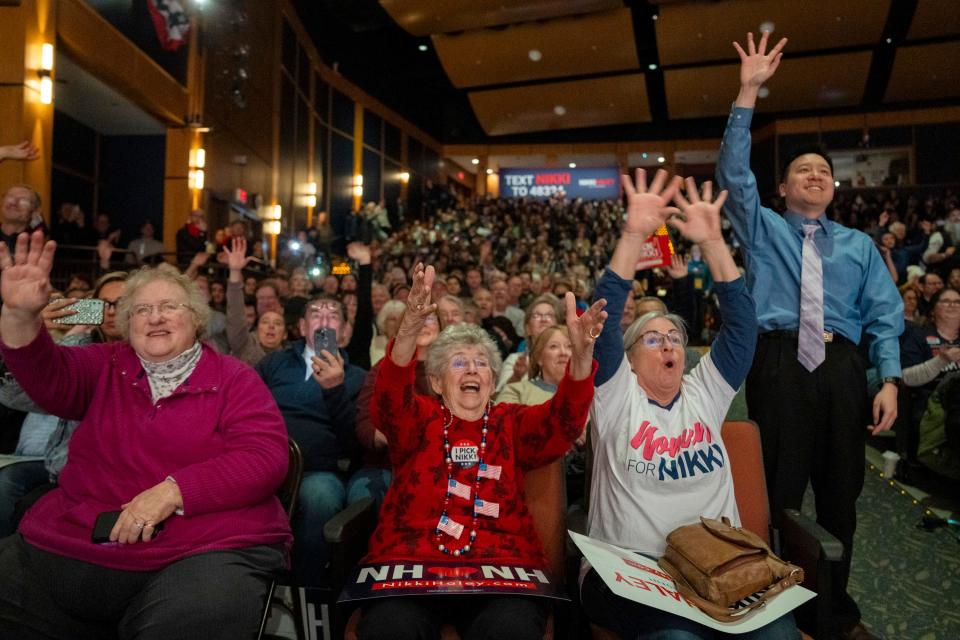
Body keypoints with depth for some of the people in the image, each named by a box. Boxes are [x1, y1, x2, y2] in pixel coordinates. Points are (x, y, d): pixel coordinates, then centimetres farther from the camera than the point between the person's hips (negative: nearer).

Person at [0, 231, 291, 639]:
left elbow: (265, 459, -8)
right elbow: (48, 378, -3)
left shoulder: (234, 380, 4)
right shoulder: (107, 367, 17)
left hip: (204, 549, -4)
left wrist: (172, 491, -18)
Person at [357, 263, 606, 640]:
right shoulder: (420, 420, 11)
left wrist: (581, 354, -23)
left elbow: (564, 420, -3)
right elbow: (389, 404, -11)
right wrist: (409, 331, -31)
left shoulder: (512, 423, 15)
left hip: (499, 565, 2)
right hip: (411, 560, -1)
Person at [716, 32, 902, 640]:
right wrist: (748, 93, -10)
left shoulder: (860, 245, 17)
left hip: (841, 367, 3)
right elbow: (733, 170, -3)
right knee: (779, 487, 4)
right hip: (780, 363, -3)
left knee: (842, 488, 12)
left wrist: (890, 380, -3)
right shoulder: (762, 228, 11)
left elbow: (885, 315, 9)